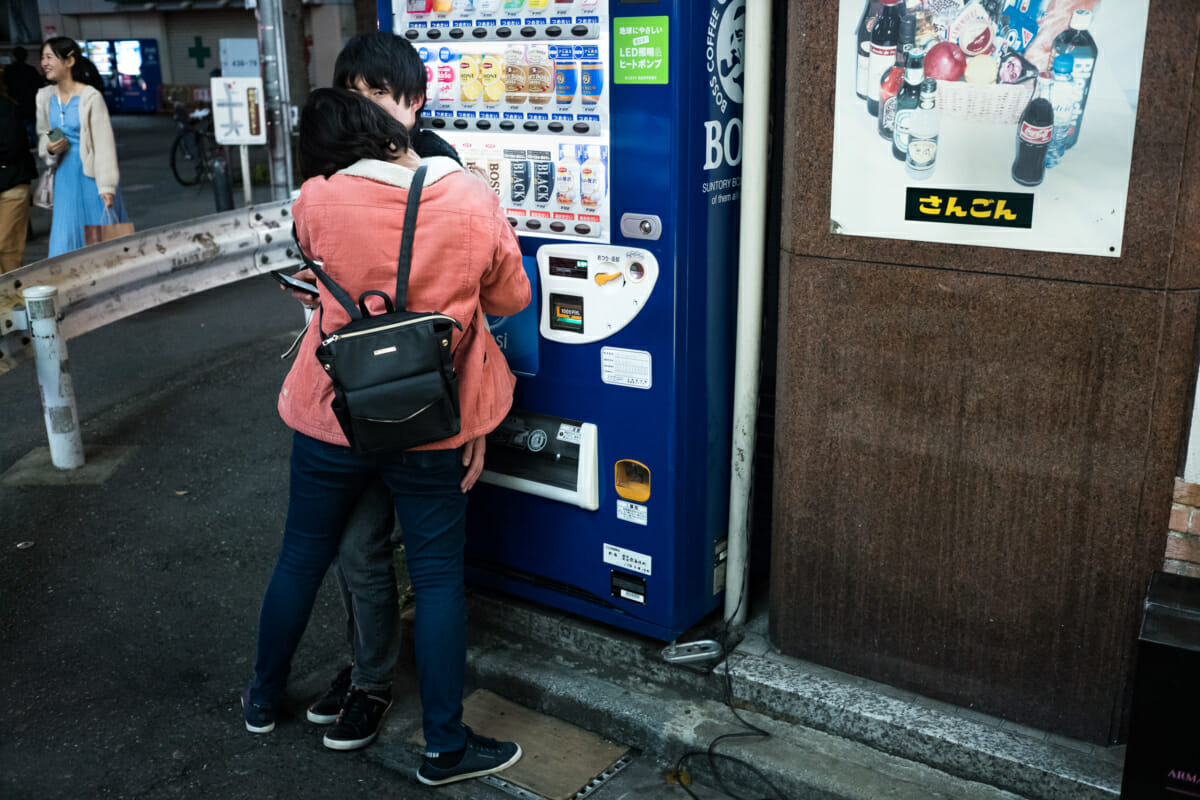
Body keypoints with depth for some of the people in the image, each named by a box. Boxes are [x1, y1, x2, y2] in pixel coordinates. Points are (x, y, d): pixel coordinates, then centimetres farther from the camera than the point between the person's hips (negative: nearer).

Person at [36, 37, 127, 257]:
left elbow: (104, 143, -12)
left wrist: (107, 186, -16)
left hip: (91, 175, -5)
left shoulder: (91, 97, -11)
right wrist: (49, 148, -7)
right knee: (66, 238, 4)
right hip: (64, 176, 5)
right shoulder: (45, 97, 7)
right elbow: (42, 134, 18)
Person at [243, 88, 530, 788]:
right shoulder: (474, 199, -13)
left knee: (302, 558, 20)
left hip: (332, 415, 2)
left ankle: (265, 698, 41)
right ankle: (446, 747, 19)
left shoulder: (316, 200, -12)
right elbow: (511, 298, 0)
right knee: (439, 578, 10)